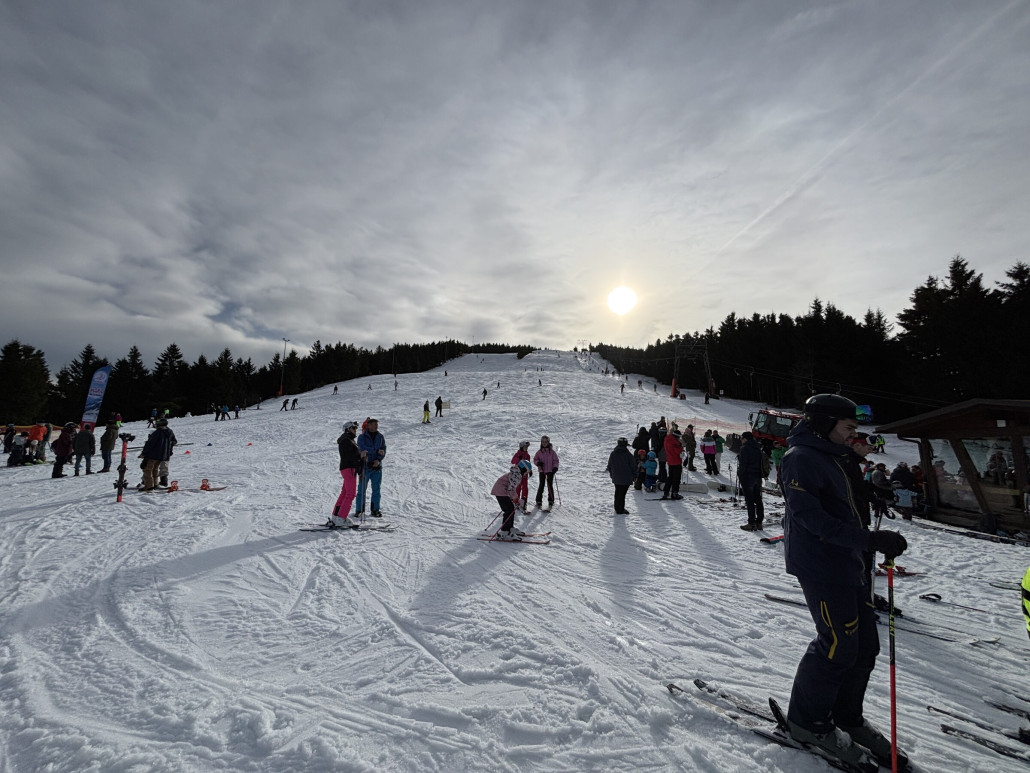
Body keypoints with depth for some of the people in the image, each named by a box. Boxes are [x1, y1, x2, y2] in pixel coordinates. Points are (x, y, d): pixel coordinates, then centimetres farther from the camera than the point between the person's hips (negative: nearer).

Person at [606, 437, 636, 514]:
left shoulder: (613, 454, 2)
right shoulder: (628, 454, -12)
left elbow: (609, 466, 10)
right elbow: (633, 466, -6)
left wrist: (612, 475, 23)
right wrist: (634, 476, 8)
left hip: (616, 478, 5)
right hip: (626, 479, -4)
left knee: (618, 493, 18)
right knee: (622, 494, -1)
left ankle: (617, 509, 26)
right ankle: (620, 510, 4)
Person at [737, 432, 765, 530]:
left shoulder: (744, 448, -13)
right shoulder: (758, 448, 11)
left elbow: (742, 464, -17)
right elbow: (762, 462, 15)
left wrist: (740, 475, -10)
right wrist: (760, 475, 19)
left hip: (748, 477, -8)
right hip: (758, 477, 8)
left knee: (749, 500, -4)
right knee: (758, 499, 12)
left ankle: (752, 523, -2)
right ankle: (759, 522, 17)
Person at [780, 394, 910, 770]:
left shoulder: (831, 457, 16)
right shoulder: (801, 457, -17)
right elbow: (812, 517, -25)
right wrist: (869, 539, -27)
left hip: (847, 563, 10)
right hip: (820, 565, -10)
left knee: (864, 645, 15)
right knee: (839, 645, -3)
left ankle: (847, 716, 33)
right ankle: (807, 720, 16)